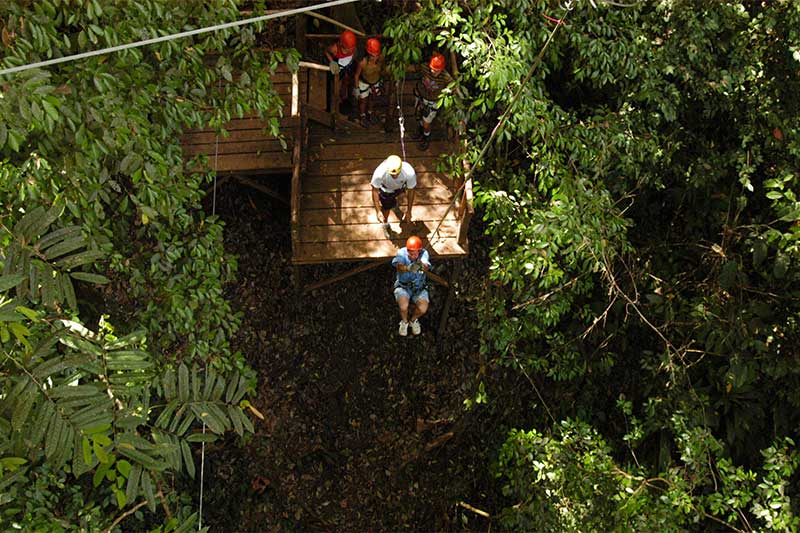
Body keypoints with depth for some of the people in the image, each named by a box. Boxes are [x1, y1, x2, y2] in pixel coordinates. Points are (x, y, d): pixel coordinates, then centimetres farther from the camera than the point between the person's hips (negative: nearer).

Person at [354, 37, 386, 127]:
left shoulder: (381, 57, -31)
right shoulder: (362, 63, -40)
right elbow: (357, 75, -20)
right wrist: (356, 88, -9)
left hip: (376, 81, 3)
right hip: (364, 83, -3)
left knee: (371, 98, 29)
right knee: (363, 100, 21)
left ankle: (369, 114, 57)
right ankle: (363, 117, 50)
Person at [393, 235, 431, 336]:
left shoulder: (424, 253, -14)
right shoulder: (402, 253, -15)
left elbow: (426, 267, -35)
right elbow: (399, 266, -36)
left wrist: (422, 266, -60)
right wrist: (408, 268, -59)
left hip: (420, 288, 1)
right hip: (403, 286, -1)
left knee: (423, 308, -25)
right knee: (403, 305, -31)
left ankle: (413, 320, 12)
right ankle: (404, 321, 6)